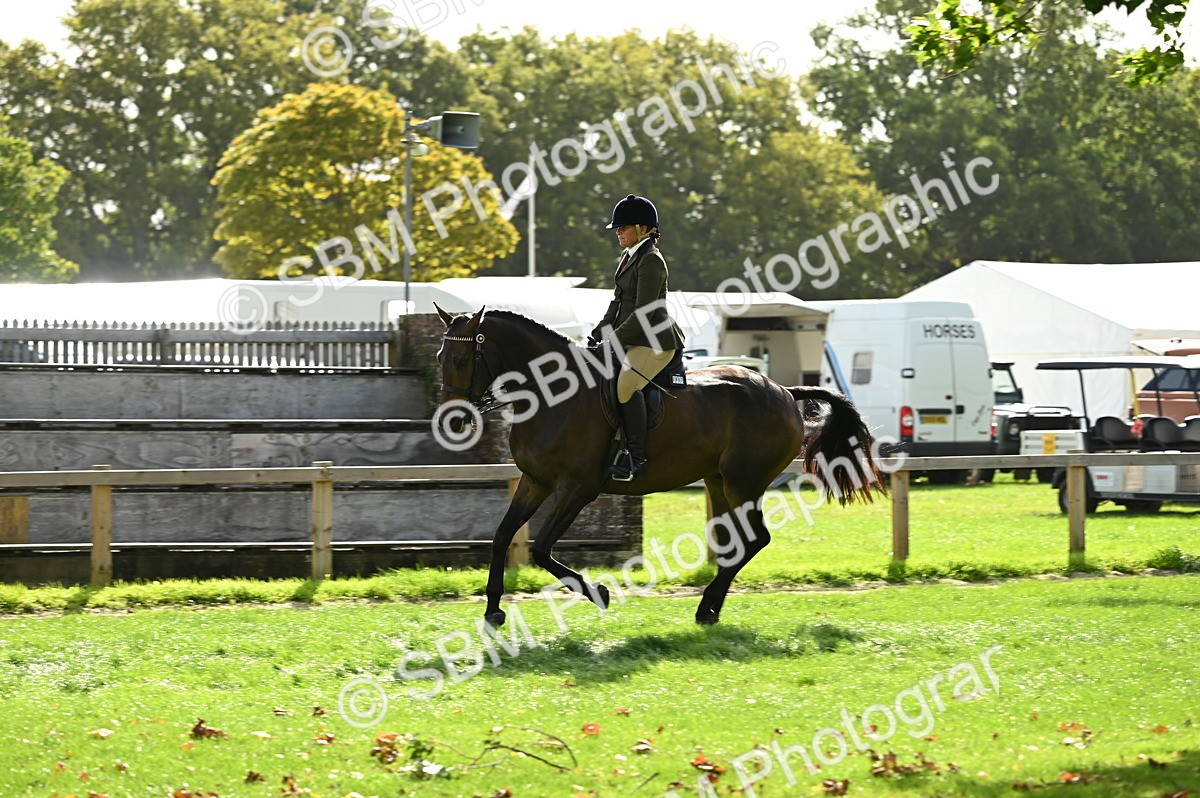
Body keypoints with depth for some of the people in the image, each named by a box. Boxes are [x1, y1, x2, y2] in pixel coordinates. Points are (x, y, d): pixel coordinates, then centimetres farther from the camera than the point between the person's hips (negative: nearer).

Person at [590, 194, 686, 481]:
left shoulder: (650, 261, -15)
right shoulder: (629, 258, 15)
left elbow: (643, 313, -21)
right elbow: (618, 302, 21)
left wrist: (613, 340, -19)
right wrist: (599, 333, 9)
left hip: (655, 341, -11)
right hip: (632, 339, 11)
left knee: (626, 384, -29)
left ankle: (635, 459, -30)